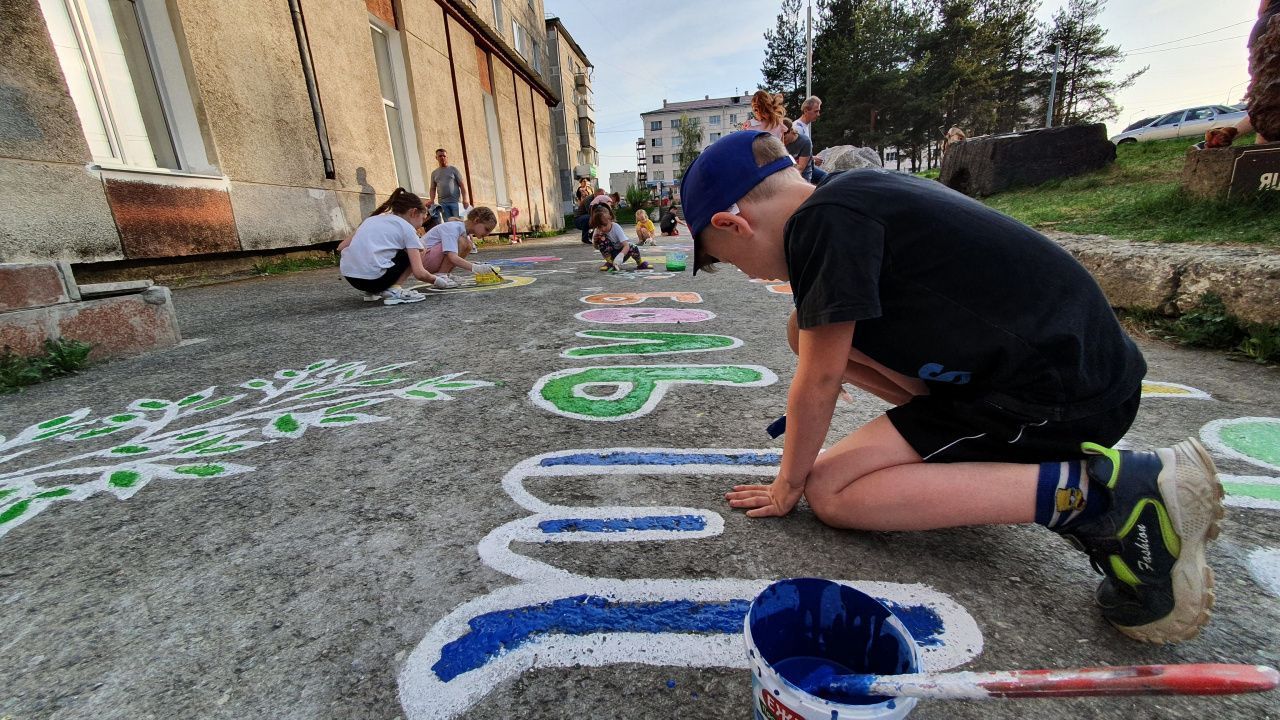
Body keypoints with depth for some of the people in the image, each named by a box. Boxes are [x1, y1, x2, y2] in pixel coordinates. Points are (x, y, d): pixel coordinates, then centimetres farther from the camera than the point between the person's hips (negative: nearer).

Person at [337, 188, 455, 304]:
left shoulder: (373, 218, 21)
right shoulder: (407, 228, 4)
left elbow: (341, 247, 17)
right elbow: (419, 273, -5)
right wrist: (437, 281, 12)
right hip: (374, 277, -7)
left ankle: (371, 290, 16)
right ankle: (394, 290, -3)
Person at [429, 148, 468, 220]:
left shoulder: (453, 169, 6)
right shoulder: (434, 173, 16)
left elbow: (462, 185, 1)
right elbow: (433, 188, 16)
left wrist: (464, 199, -10)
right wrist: (432, 200, -2)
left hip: (455, 201, -3)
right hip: (443, 203, 3)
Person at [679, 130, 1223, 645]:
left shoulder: (823, 223, -19)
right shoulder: (857, 192, 10)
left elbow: (819, 381, -15)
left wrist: (788, 486, -1)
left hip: (1058, 395, -9)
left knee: (829, 492, -10)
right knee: (808, 331, 7)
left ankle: (1097, 492, -10)